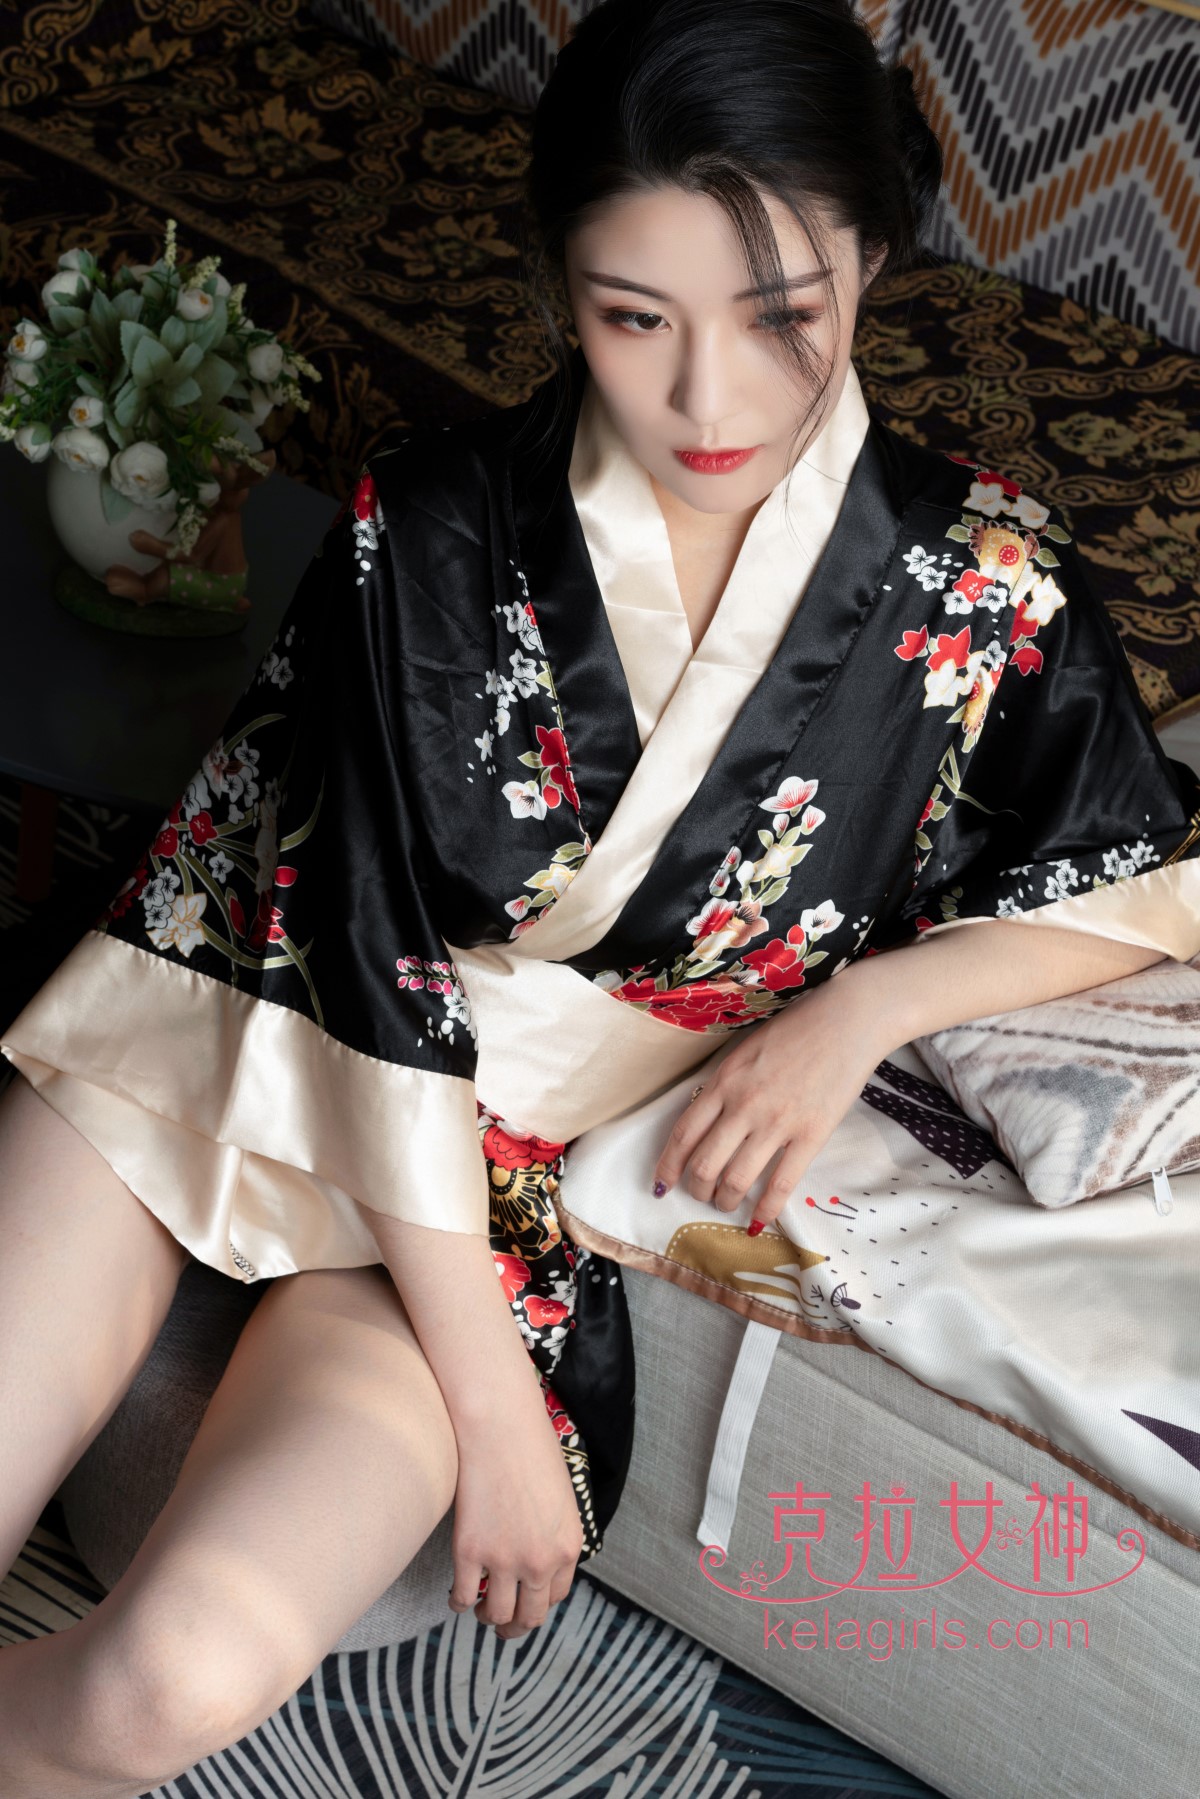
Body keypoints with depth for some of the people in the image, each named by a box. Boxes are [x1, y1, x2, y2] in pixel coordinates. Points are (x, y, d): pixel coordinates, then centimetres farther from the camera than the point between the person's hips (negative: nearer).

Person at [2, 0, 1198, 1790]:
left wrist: (864, 1001, -14)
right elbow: (387, 970, -15)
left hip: (507, 1165, 0)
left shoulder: (979, 581, -13)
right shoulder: (429, 528, -17)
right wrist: (491, 1401, -14)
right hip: (255, 1019, 1)